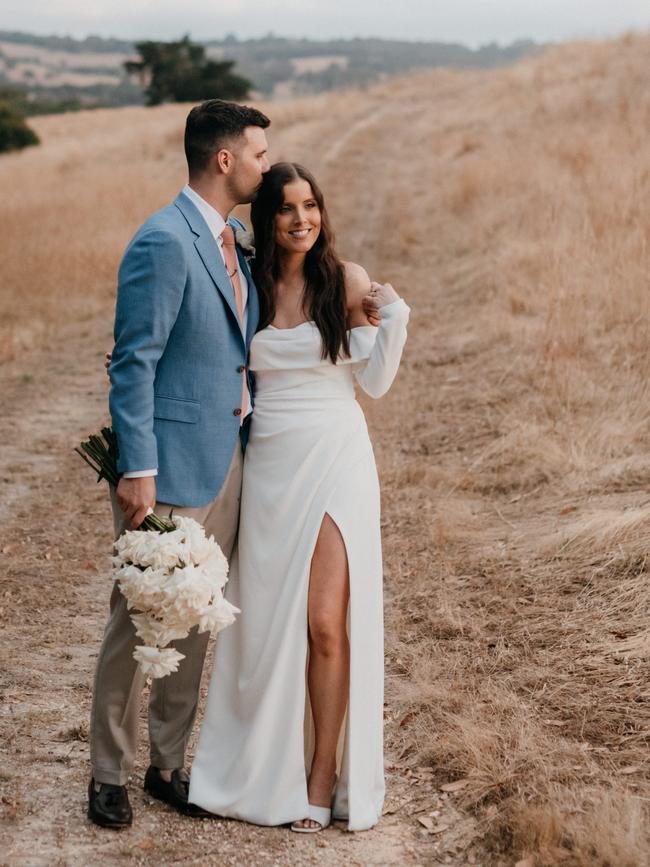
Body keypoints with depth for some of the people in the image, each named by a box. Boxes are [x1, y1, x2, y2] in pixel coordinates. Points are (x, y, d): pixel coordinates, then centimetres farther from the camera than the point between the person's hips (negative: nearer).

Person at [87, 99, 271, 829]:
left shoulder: (230, 240, 11)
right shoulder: (163, 243, -15)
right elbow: (133, 364, -17)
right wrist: (137, 470, -20)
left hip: (225, 460, 8)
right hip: (171, 465, -8)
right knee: (138, 620, 3)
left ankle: (167, 764, 27)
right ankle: (109, 774, 18)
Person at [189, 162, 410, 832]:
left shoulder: (346, 281, -2)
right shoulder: (247, 287, 5)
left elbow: (375, 381, 0)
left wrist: (392, 316, -14)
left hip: (335, 459, -2)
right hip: (269, 465, 3)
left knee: (325, 622, -7)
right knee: (266, 618, 6)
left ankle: (323, 773, 6)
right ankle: (262, 761, 23)